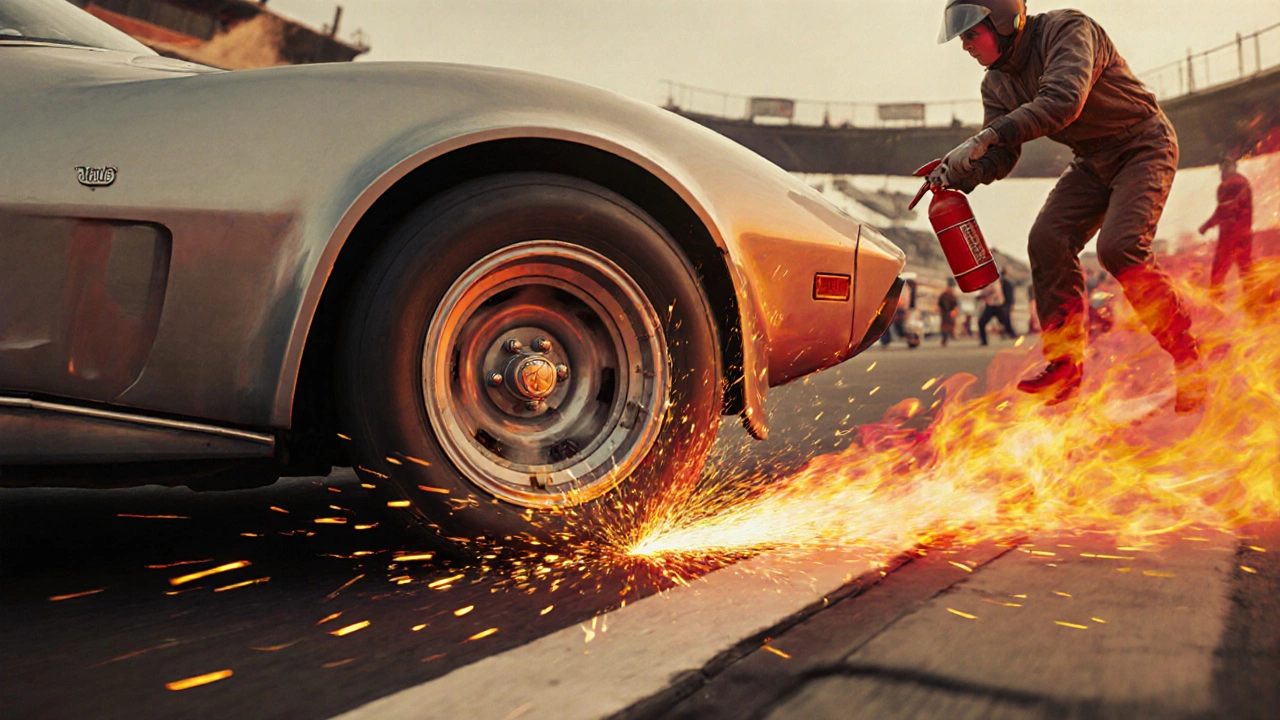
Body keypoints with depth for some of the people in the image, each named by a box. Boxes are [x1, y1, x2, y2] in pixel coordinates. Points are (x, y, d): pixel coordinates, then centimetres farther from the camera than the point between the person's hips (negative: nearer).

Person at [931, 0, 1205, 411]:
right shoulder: (997, 84, 0)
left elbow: (1063, 100, -39)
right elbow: (1001, 157, -4)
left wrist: (985, 137, -45)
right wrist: (960, 176, -25)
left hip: (1143, 147, -7)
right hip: (1092, 162, 7)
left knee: (1119, 247, -25)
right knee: (1047, 240, -12)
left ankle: (1188, 360, -9)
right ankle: (1064, 364, -2)